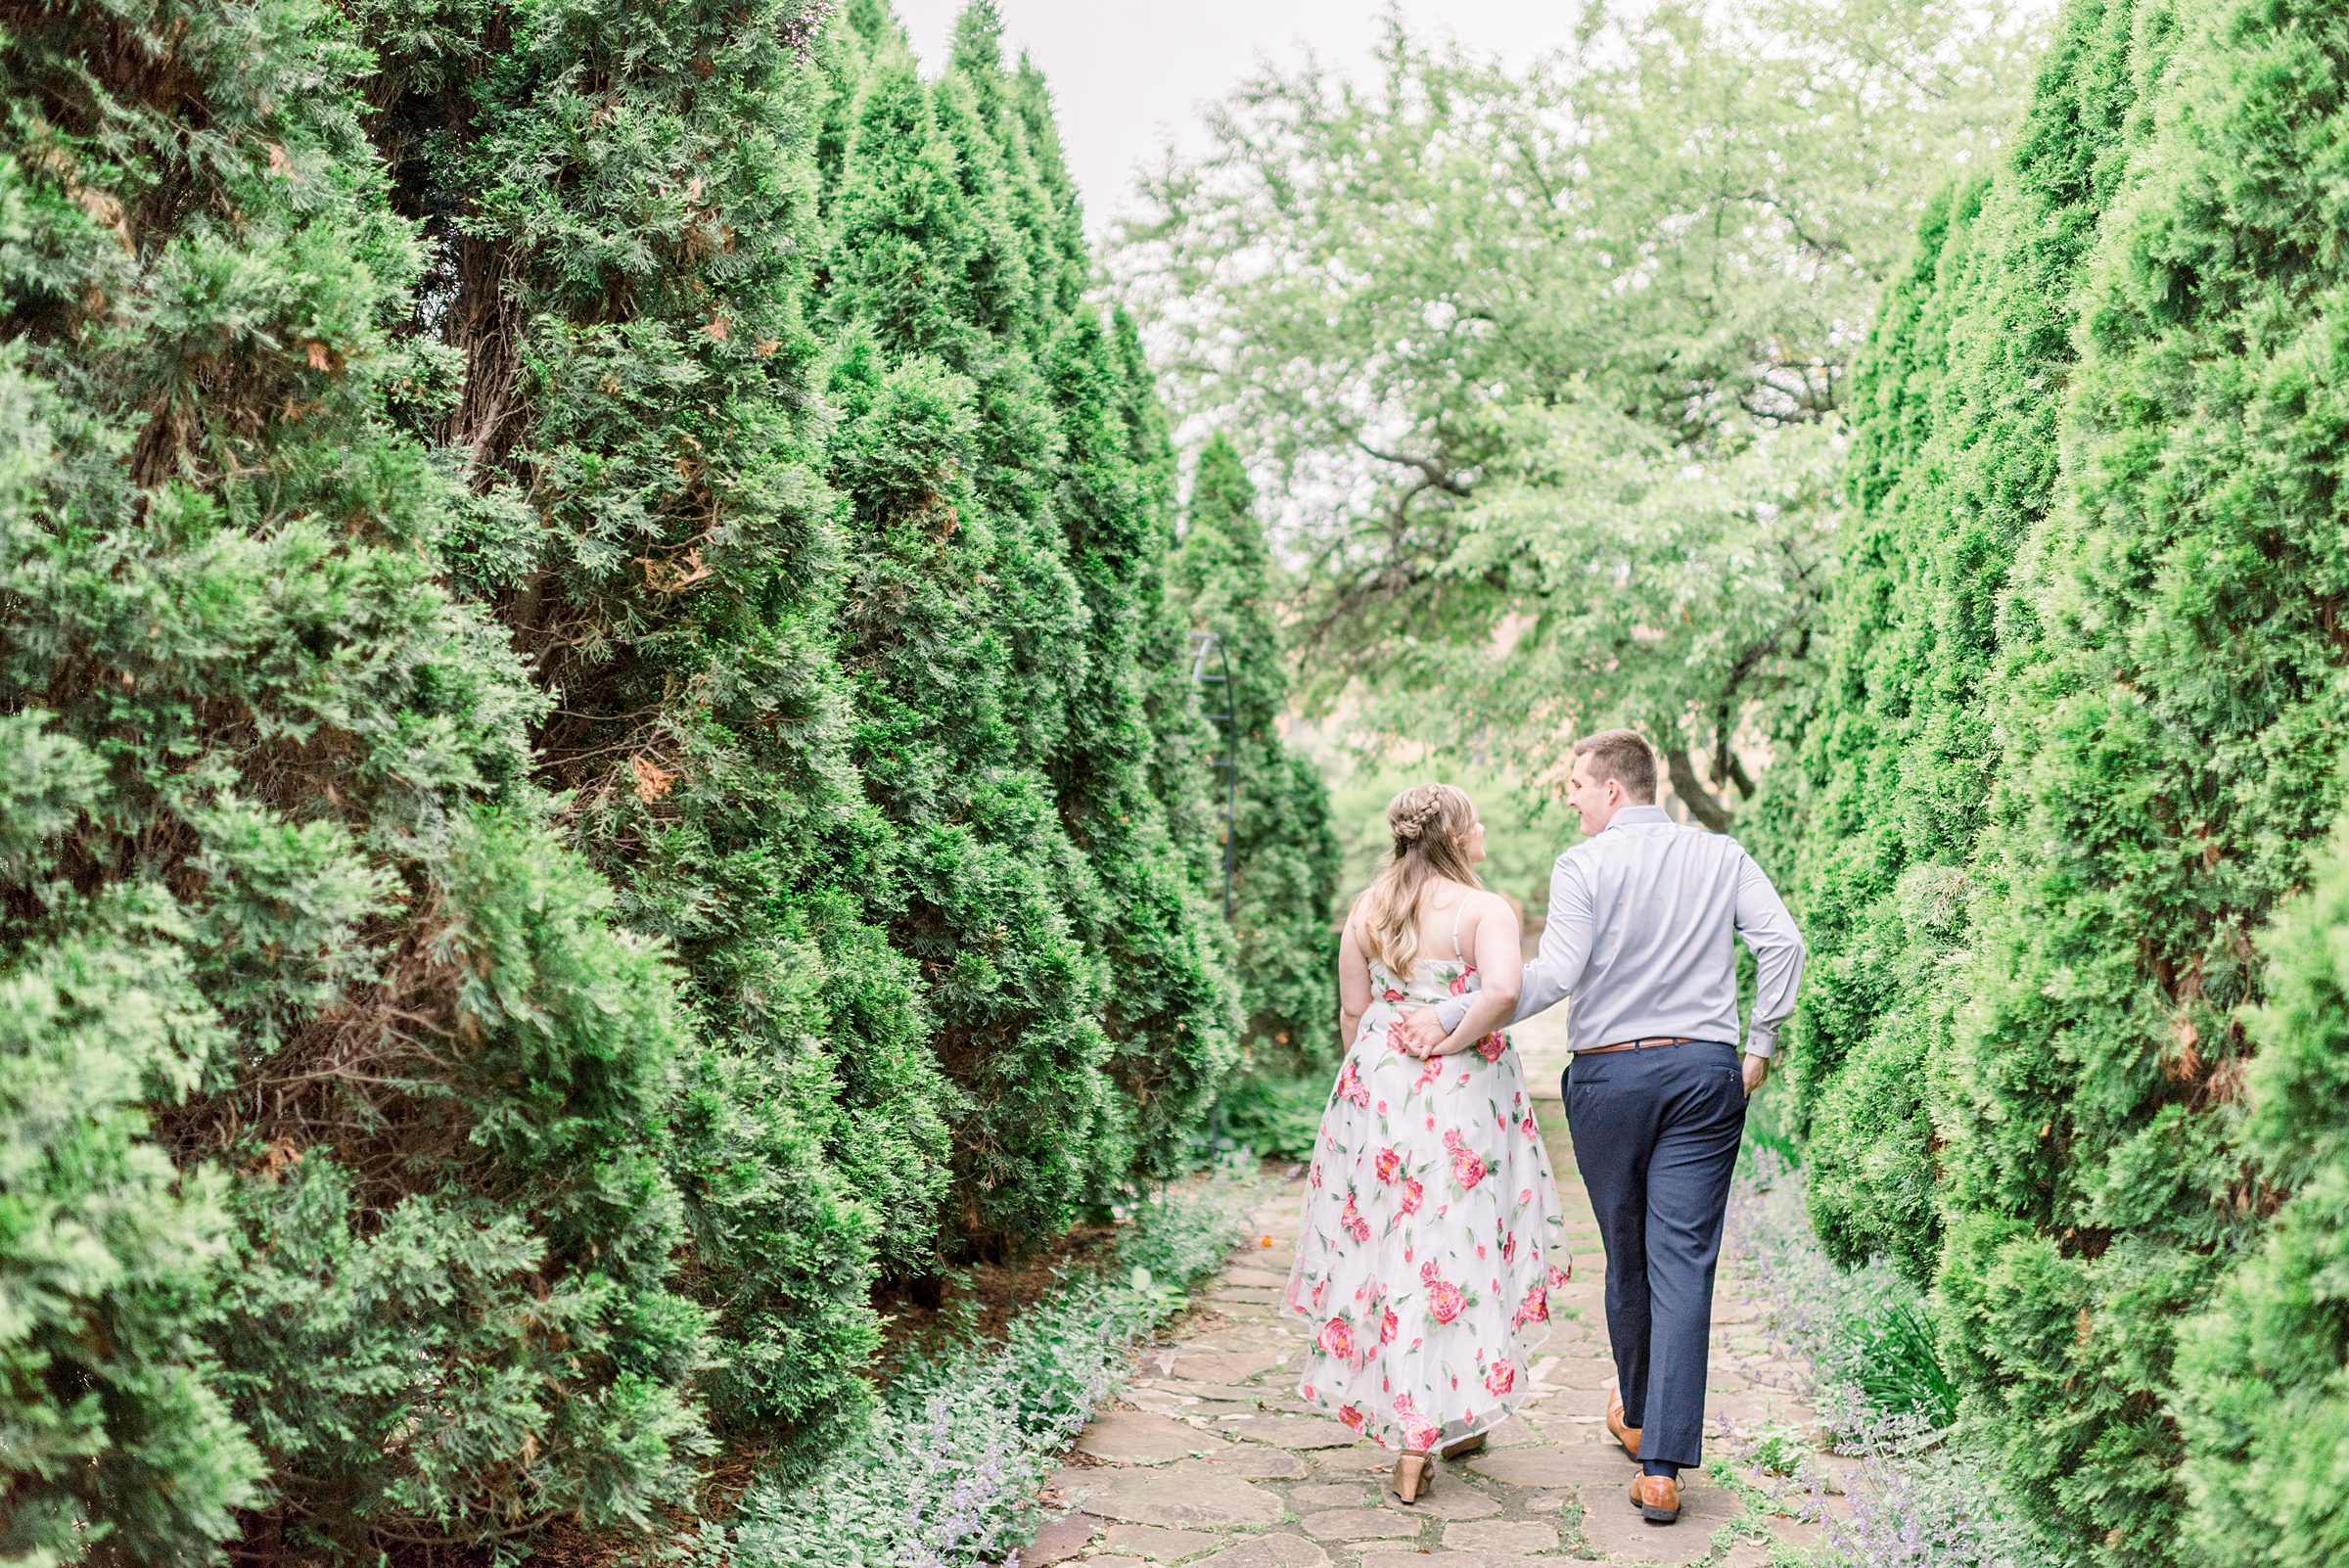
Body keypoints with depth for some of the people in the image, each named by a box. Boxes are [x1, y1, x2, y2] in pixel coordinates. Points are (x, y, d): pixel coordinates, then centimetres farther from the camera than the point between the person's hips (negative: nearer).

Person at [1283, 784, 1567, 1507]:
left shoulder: (1366, 911, 5)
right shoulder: (1485, 910, -9)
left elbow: (1352, 1013, 8)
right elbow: (1503, 991, -27)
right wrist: (1452, 1041, -13)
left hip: (1377, 1092, 4)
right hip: (1463, 1099, -4)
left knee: (1385, 1246, 13)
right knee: (1451, 1254, 4)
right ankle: (1420, 1442, 7)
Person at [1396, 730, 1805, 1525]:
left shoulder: (1584, 864, -5)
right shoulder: (1722, 856, 7)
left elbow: (1554, 973, -14)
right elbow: (1781, 940, -2)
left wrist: (1449, 1017, -9)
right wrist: (1760, 1046, 5)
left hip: (1610, 1072, -2)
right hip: (1705, 1069, 2)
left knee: (1627, 1254, 15)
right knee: (1683, 1263, -1)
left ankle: (1638, 1417, 35)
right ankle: (1662, 1465, -6)